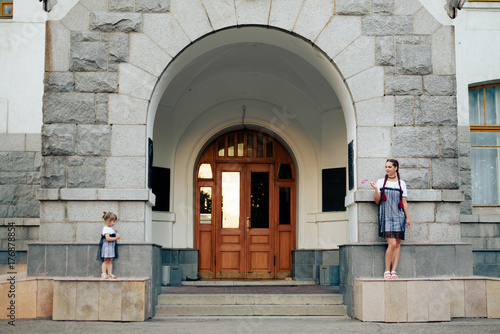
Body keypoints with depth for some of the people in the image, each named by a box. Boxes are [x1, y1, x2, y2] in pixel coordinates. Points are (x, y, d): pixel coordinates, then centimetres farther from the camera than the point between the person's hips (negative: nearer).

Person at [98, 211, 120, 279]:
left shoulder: (111, 229, 16)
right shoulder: (106, 229, -15)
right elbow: (108, 238, -24)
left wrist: (116, 236, 12)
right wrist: (116, 238, -21)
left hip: (111, 247, 9)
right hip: (106, 246, -9)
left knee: (110, 260, 8)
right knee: (105, 261, -6)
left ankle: (110, 273, 9)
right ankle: (103, 274, -4)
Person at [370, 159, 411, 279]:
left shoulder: (401, 183, 12)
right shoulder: (381, 182, 8)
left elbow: (404, 202, 12)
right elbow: (377, 201, 5)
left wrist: (407, 218, 7)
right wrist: (375, 189, -10)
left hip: (398, 215, 2)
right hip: (386, 216, -2)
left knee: (397, 243, -2)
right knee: (392, 244, -13)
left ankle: (393, 271, 2)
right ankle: (387, 271, -2)